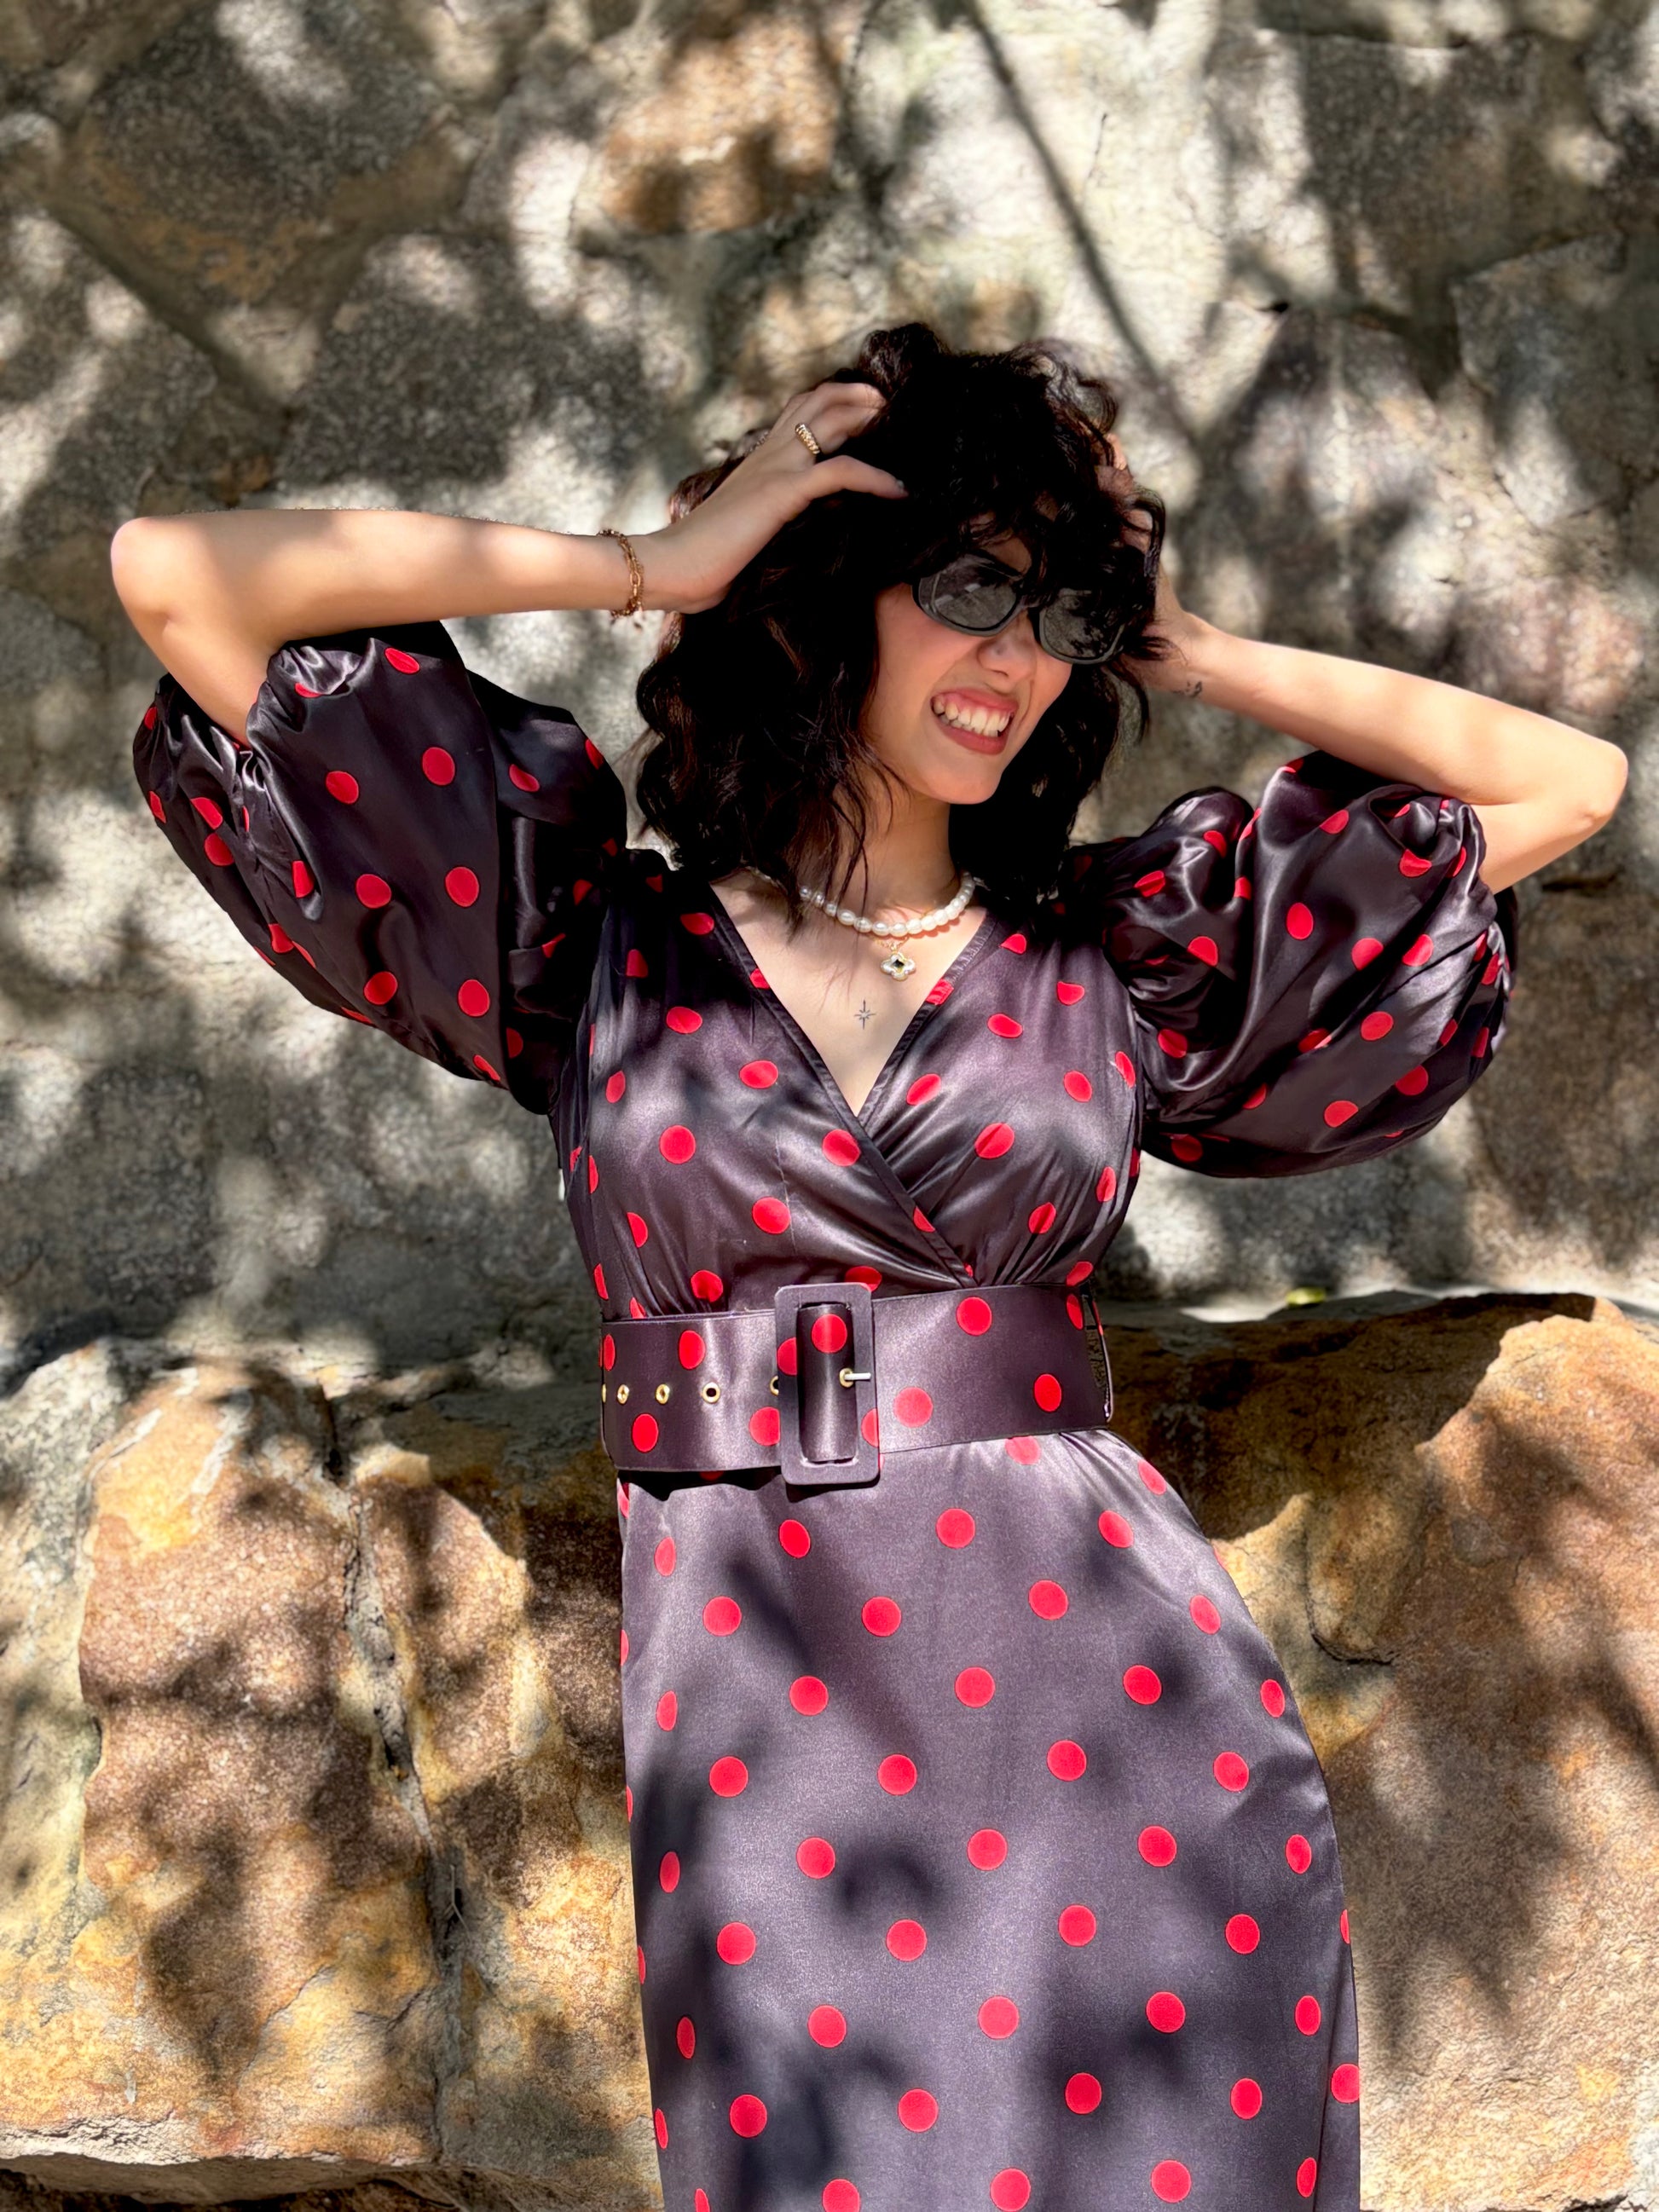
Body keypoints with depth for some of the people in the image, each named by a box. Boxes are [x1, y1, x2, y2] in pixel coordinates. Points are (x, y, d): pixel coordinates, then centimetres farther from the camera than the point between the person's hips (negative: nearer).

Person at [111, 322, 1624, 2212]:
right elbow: (175, 576, 2)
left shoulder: (1114, 961, 10)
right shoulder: (601, 942, 7)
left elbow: (1568, 781, 14)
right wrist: (653, 564, 3)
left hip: (1125, 1750, 1)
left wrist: (1173, 647, 11)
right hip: (764, 1770, -1)